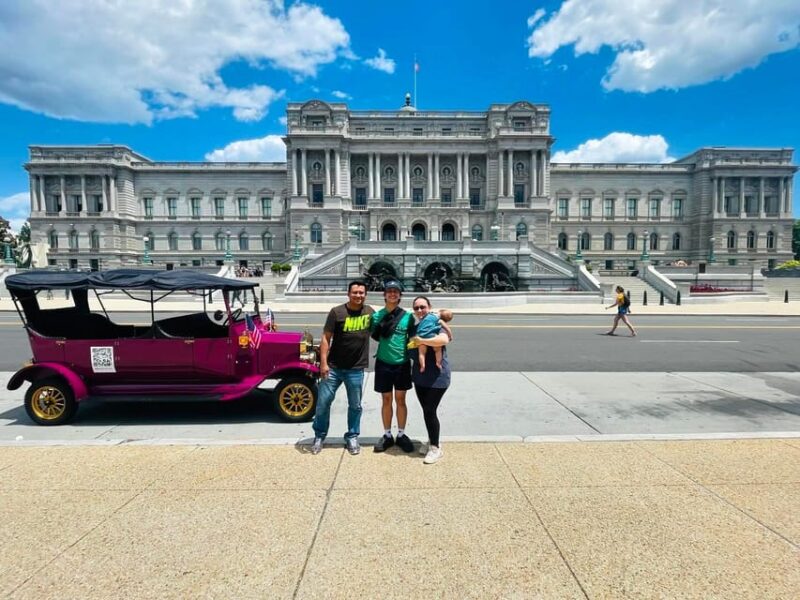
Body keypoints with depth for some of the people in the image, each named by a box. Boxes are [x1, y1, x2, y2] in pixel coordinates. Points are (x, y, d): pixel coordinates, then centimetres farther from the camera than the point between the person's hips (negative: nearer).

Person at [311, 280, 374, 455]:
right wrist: (323, 363, -13)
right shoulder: (337, 312, -8)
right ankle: (319, 436, 26)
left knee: (355, 406, 12)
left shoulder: (370, 312, 2)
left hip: (356, 370, 2)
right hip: (333, 367, -2)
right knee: (323, 402, 6)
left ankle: (352, 437, 30)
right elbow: (326, 338, -8)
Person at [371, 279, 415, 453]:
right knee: (386, 400, 11)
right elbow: (375, 336, 0)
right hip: (383, 364, 1)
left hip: (402, 364, 0)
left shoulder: (407, 316, -4)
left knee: (400, 400, 10)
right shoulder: (377, 315, -2)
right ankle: (387, 435, 24)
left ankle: (401, 435, 24)